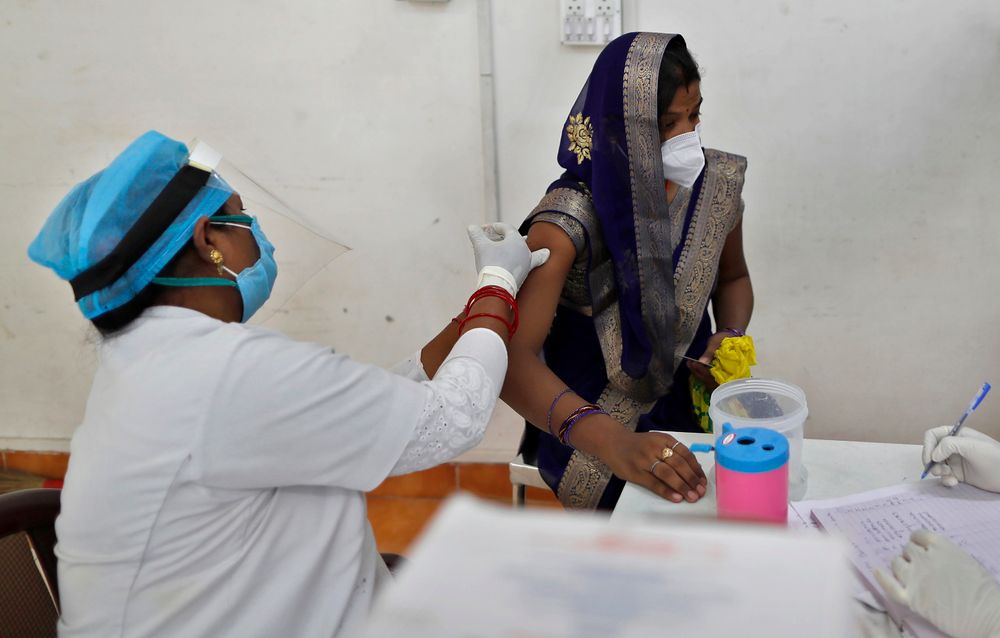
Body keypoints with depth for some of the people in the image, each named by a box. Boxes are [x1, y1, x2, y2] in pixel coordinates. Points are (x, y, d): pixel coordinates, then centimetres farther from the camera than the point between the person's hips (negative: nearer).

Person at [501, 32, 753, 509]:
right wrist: (610, 440, -48)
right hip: (591, 413, -5)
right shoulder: (570, 220, -23)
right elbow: (512, 353, -34)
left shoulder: (716, 183, -4)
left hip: (692, 398, 5)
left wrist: (731, 336, -7)